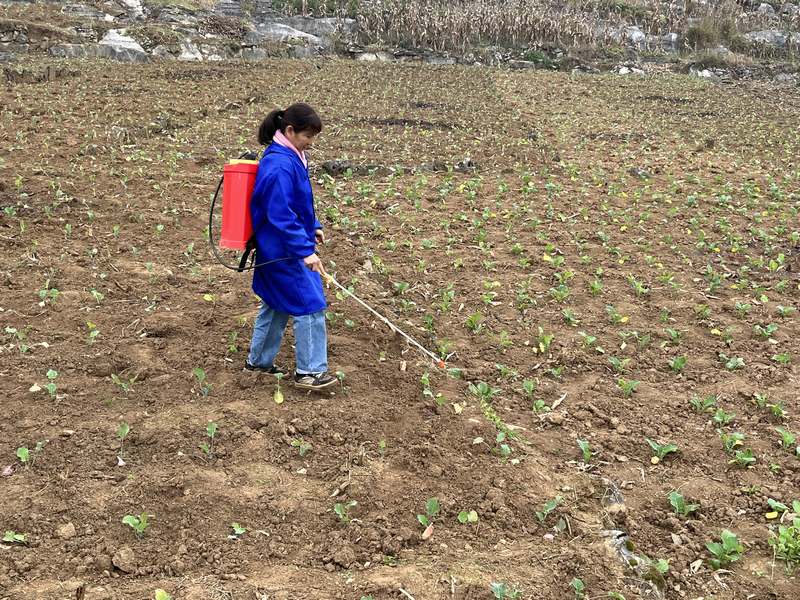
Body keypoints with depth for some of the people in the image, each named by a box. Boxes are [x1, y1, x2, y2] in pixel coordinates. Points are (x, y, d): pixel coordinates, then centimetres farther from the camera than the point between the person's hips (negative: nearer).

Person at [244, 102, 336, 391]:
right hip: (284, 251, -10)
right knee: (310, 305, -3)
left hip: (277, 251, 10)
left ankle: (258, 361, 32)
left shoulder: (289, 157, 7)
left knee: (276, 305, 20)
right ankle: (309, 371, 6)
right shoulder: (280, 166, -24)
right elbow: (281, 215, -28)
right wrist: (305, 250, -28)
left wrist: (312, 226, 16)